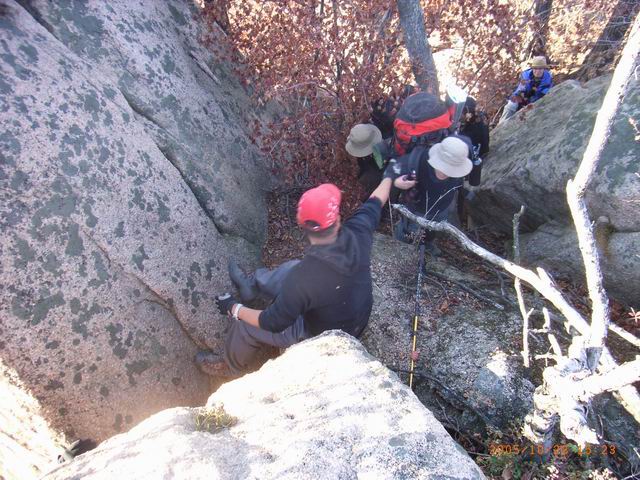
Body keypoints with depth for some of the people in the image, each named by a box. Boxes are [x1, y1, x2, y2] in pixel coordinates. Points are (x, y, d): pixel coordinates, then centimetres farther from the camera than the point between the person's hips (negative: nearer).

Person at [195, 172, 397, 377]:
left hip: (325, 337, -5)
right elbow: (374, 202, -4)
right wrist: (388, 176, 16)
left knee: (245, 324, 9)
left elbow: (273, 323, -24)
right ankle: (253, 283, 46)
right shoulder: (357, 235, -26)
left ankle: (230, 367, 39)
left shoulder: (302, 279, -40)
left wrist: (234, 309, -8)